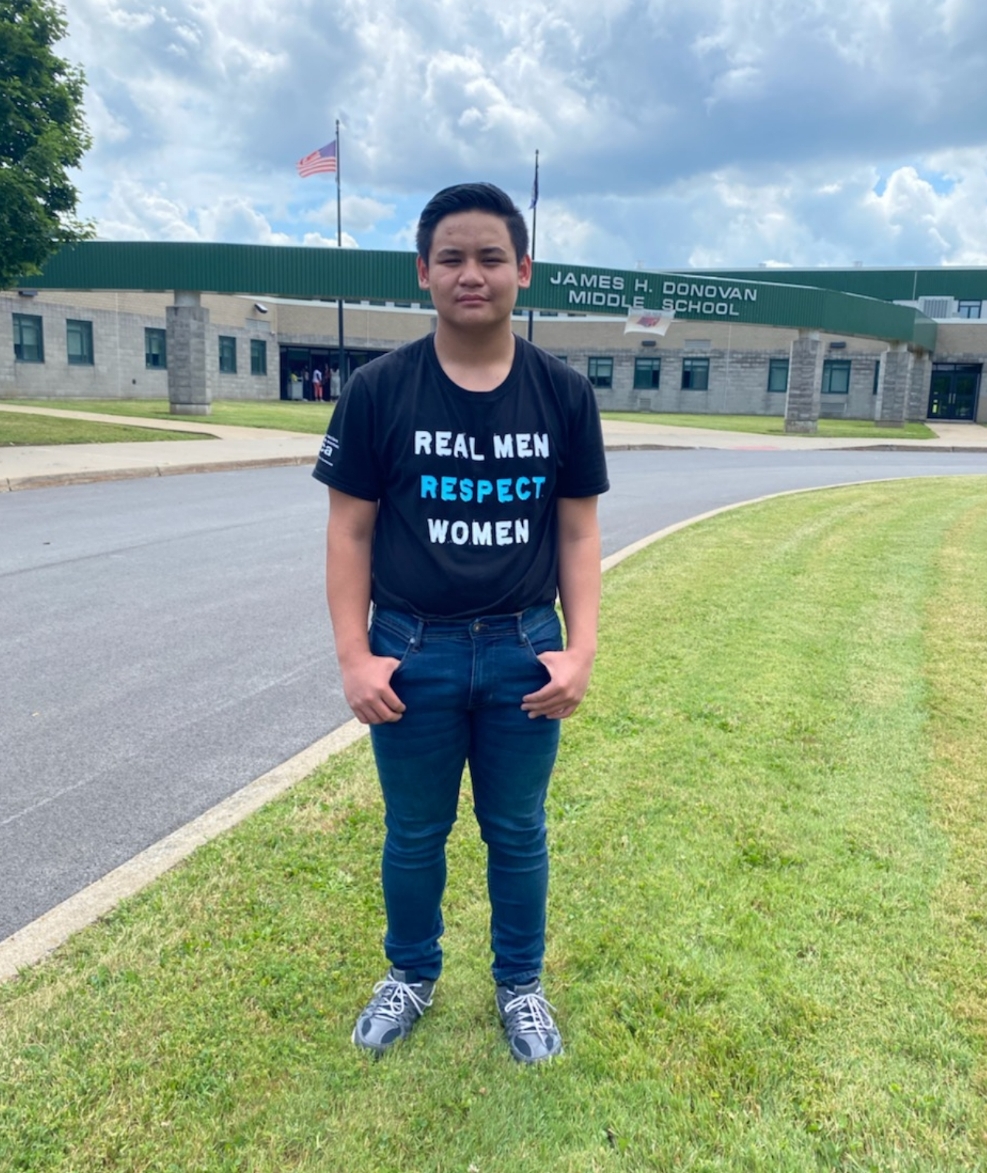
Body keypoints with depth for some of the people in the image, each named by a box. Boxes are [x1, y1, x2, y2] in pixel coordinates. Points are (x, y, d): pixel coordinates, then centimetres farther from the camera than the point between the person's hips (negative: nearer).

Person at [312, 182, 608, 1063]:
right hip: (411, 651, 0)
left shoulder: (564, 394, -2)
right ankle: (412, 976, 43)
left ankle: (521, 984, 40)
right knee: (414, 834, 17)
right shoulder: (378, 390, -5)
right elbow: (350, 530, -2)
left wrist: (581, 649, -6)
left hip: (524, 652, 1)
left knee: (518, 833, 16)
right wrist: (354, 655, -8)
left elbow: (578, 531, 2)